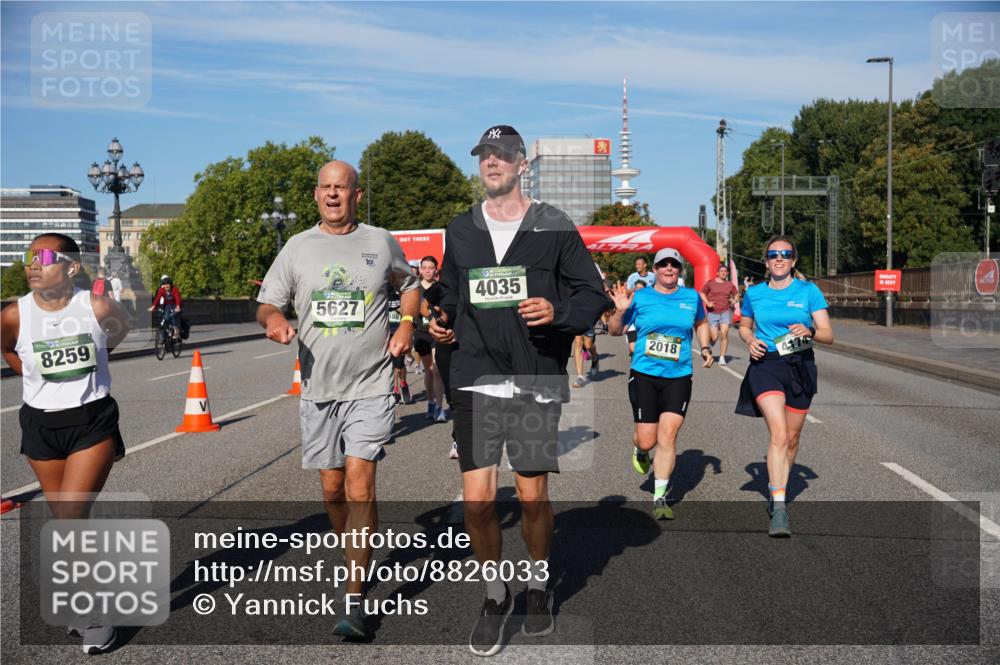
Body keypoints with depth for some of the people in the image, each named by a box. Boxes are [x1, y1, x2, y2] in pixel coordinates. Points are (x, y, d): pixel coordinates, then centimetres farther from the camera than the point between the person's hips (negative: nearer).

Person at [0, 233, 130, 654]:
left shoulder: (97, 308, -15)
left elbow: (122, 328, 10)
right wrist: (39, 377, 10)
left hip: (93, 422, -3)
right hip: (41, 426, 3)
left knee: (70, 519, -12)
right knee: (65, 522, 13)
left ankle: (92, 612, 5)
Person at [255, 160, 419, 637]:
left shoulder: (381, 241, 5)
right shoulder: (298, 247, 6)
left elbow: (409, 284, 21)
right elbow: (267, 302, 8)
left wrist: (406, 324, 3)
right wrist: (273, 318, -16)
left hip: (370, 385, -3)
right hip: (318, 386, 3)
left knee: (359, 485, -12)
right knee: (332, 488, 11)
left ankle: (354, 600, -7)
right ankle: (358, 560, 36)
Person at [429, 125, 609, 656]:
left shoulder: (555, 228, 1)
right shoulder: (460, 230, 12)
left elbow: (594, 295, 1)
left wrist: (559, 311, -18)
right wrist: (442, 321, 4)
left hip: (537, 382, -2)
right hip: (475, 382, 2)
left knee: (533, 496, 6)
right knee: (476, 498, -3)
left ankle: (538, 586, 32)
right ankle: (494, 595, 20)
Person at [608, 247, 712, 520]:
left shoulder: (692, 297, 6)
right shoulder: (640, 297, 0)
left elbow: (701, 323, 26)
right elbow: (614, 331, 6)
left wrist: (705, 348, 10)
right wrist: (620, 311, -13)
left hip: (678, 377, 1)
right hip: (644, 375, -1)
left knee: (668, 436, -8)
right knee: (647, 440, 1)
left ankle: (659, 498, 2)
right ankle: (639, 450, 41)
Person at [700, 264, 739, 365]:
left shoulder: (730, 285, 8)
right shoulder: (710, 283, 1)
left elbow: (735, 295, 23)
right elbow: (702, 293, 8)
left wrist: (734, 300, 0)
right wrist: (707, 302, -8)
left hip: (726, 311, 1)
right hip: (712, 312, -1)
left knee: (724, 333, -16)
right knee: (714, 337, -6)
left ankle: (722, 358, -8)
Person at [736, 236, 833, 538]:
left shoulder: (808, 291, 1)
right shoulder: (754, 293, 6)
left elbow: (828, 335, 0)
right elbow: (744, 326, 22)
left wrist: (809, 332, -21)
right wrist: (750, 340, -1)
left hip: (800, 367, 2)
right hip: (765, 365, -1)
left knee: (791, 437, 12)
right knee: (778, 434, -19)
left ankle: (776, 488, 38)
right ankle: (779, 510, -21)